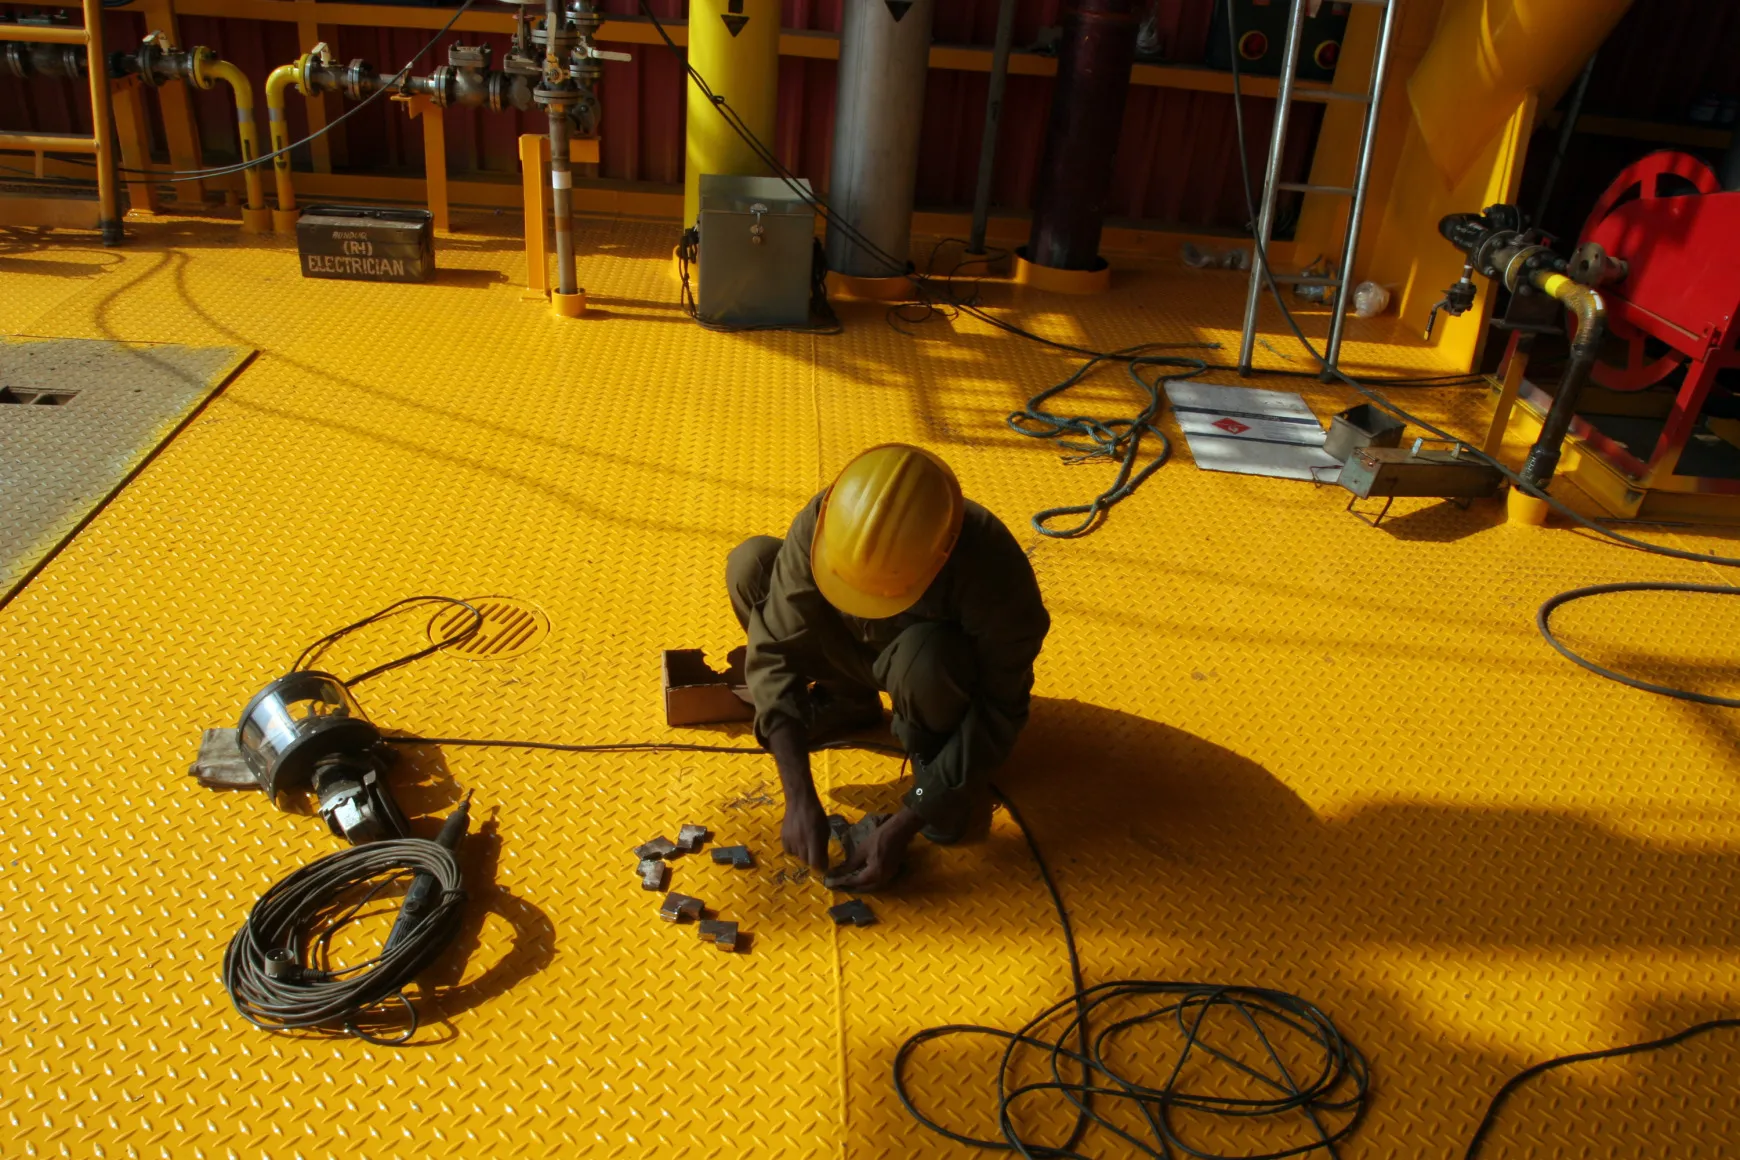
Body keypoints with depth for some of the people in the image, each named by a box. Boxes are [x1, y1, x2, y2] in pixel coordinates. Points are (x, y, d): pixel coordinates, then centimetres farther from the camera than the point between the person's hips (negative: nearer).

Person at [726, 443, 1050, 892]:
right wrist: (800, 797, -35)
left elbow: (997, 715, -29)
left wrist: (902, 827, -32)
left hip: (956, 667, -4)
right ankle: (849, 701, 3)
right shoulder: (820, 525, -31)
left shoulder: (993, 574, -38)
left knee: (922, 655, -41)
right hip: (866, 645, 4)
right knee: (751, 564, -19)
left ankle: (935, 753, -6)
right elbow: (775, 651, -28)